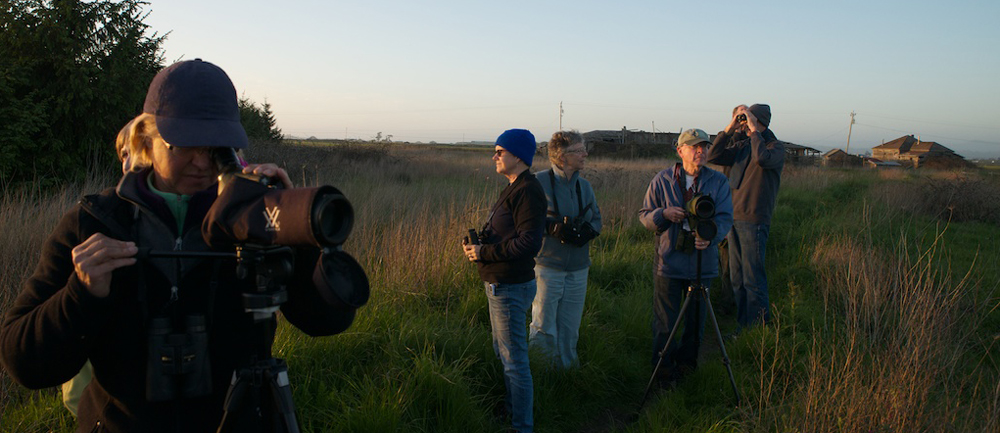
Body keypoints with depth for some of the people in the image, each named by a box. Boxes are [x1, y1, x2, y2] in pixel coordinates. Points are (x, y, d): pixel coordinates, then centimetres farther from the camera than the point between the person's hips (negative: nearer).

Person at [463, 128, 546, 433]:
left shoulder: (528, 191, -20)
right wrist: (478, 242, 2)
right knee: (503, 352, 24)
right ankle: (512, 409, 40)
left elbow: (529, 243, -27)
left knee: (515, 360, -1)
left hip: (511, 287, -11)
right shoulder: (514, 188, 13)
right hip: (500, 285, 11)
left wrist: (484, 253, -20)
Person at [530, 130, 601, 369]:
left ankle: (566, 369, 32)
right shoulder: (539, 181, -9)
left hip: (578, 268, 6)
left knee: (570, 329, 15)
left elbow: (597, 218, 18)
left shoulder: (584, 185, 11)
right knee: (543, 329, 1)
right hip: (547, 265, -6)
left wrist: (588, 230, -4)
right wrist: (552, 227, -22)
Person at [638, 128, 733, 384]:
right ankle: (663, 367, 24)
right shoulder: (662, 180, 1)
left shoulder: (718, 182, 3)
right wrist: (663, 214, -18)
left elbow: (725, 218, -4)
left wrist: (710, 236, -25)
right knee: (665, 320, 5)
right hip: (668, 260, -1)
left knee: (696, 318, 12)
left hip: (703, 262, 1)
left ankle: (687, 361, 34)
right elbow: (644, 216, 5)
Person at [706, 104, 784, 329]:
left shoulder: (776, 147, -4)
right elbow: (714, 156, 5)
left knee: (753, 278, -6)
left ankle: (759, 326, 4)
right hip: (735, 218, 7)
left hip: (754, 220, -7)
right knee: (736, 278, 12)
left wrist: (754, 130, -16)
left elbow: (763, 158, -27)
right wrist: (729, 129, -1)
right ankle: (742, 325, 23)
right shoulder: (741, 146, 15)